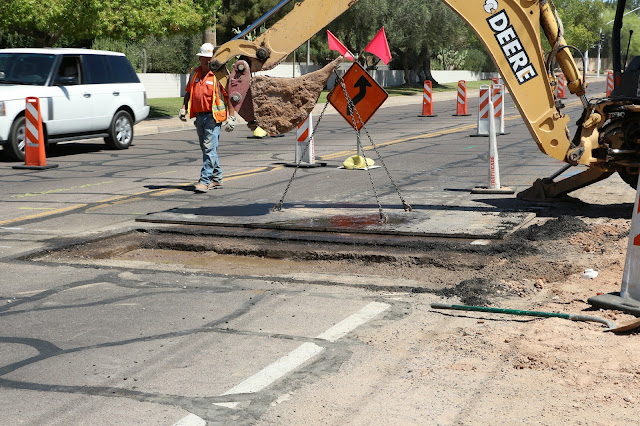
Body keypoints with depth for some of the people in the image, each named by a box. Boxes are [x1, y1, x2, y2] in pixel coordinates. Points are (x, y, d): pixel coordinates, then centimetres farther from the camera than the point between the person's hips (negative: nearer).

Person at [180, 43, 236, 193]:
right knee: (206, 148, 13)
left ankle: (205, 181, -13)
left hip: (213, 116, -7)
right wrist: (184, 107, 13)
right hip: (199, 116, 7)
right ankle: (217, 179, 23)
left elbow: (229, 96, -6)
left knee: (209, 148, -13)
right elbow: (188, 92, 25)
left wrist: (231, 117, -10)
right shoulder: (194, 72, 12)